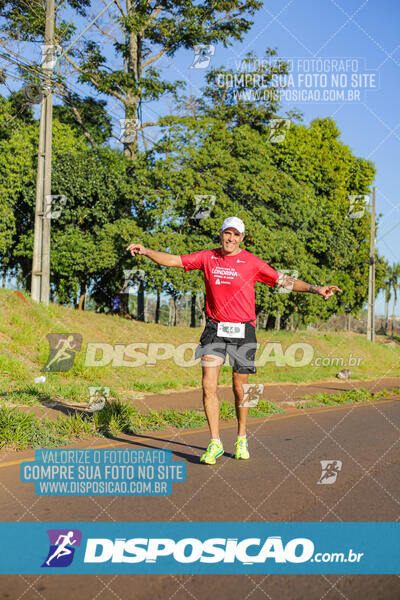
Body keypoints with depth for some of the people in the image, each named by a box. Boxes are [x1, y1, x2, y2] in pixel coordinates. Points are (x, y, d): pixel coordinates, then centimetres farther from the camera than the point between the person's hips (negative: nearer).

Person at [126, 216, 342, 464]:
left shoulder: (252, 262, -2)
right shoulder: (207, 257, 5)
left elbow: (285, 280, -1)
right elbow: (173, 260, 6)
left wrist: (315, 288, -12)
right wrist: (146, 251, -6)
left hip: (242, 330, -1)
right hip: (215, 328, 1)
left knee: (240, 389, 7)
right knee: (208, 386, -9)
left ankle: (242, 439, 28)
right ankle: (215, 444, 0)